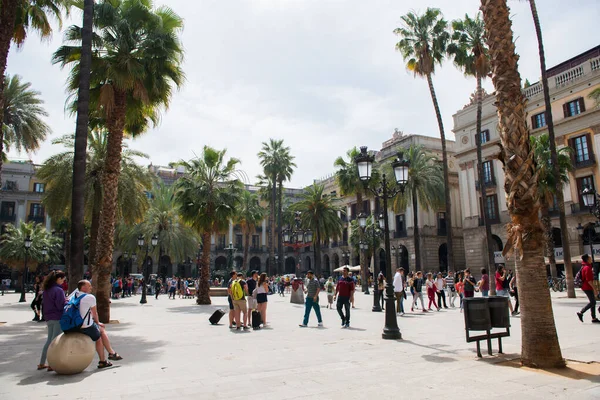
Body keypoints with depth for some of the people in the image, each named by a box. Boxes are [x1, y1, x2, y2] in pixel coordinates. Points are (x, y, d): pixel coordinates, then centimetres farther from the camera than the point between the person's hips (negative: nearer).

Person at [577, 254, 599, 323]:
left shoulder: (584, 267, 14)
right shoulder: (587, 267, -17)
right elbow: (589, 280, -21)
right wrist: (594, 289, -19)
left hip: (586, 287, 10)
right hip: (588, 287, -10)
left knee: (593, 302, 10)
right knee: (592, 302, -6)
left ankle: (594, 318, 13)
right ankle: (581, 313, -2)